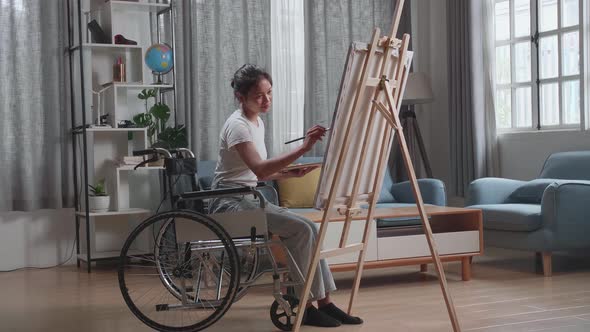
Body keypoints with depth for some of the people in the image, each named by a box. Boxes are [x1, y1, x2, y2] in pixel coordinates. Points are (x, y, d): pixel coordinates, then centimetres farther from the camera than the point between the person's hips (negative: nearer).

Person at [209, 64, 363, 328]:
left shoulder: (257, 123, 12)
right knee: (301, 230, -21)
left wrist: (292, 173, 0)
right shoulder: (237, 125, -17)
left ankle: (324, 301, -5)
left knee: (309, 228, -7)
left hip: (249, 198, 8)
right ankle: (304, 306, -10)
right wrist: (302, 149, -37)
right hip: (231, 201, -8)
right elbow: (260, 169, -31)